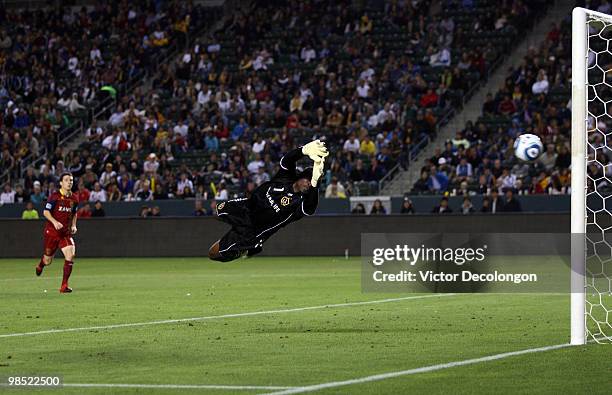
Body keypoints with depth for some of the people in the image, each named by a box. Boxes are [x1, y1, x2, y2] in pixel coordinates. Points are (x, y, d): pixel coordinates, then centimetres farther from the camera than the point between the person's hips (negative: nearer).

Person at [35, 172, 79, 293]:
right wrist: (54, 222, -25)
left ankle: (64, 285, -11)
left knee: (70, 255, -18)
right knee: (48, 261, 6)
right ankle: (40, 265, 47)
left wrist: (74, 225, 5)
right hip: (52, 232, -3)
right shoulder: (55, 196, -10)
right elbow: (46, 212, -9)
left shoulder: (74, 199, 5)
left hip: (66, 232, 3)